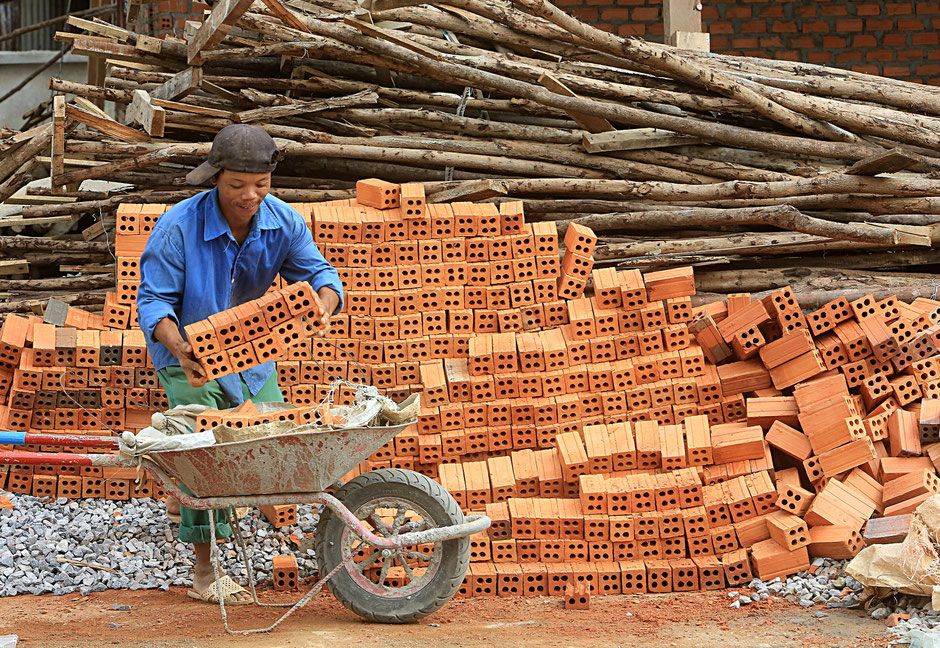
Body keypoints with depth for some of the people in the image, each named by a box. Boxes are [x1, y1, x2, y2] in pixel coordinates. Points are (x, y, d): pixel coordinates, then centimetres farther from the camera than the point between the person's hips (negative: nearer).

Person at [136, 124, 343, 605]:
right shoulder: (178, 227, -27)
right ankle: (205, 572, -11)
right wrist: (179, 348, -44)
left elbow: (319, 272, -13)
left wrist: (323, 308, -39)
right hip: (188, 352, -5)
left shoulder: (282, 222, -14)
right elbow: (153, 300, -24)